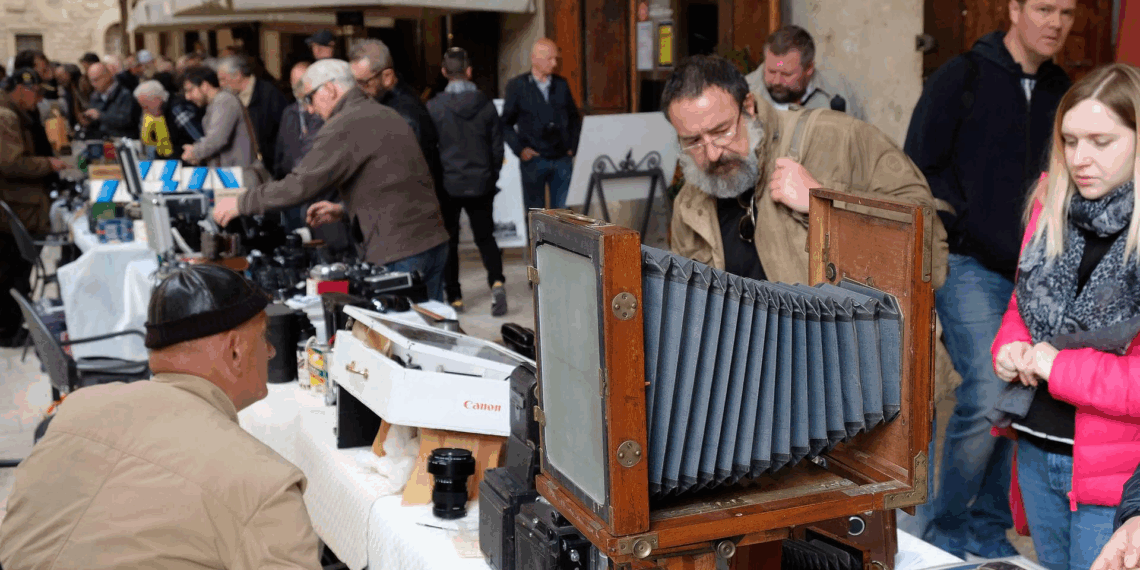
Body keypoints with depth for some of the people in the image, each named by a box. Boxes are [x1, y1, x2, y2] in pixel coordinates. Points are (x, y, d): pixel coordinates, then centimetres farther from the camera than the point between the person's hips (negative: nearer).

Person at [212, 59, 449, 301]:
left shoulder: (345, 127, -11)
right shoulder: (389, 116, 18)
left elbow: (301, 184, -16)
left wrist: (240, 204, -6)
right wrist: (344, 209, 22)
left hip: (399, 254, -9)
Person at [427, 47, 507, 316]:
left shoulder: (434, 107, -10)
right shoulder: (486, 104, -2)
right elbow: (497, 146, 5)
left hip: (448, 183, -2)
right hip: (481, 183, 2)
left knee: (448, 241, 10)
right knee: (485, 236, 12)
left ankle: (454, 297, 12)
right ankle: (496, 282, -11)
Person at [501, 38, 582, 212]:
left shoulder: (561, 85, 10)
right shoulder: (517, 86, 0)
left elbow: (575, 118, 19)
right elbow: (506, 123, 3)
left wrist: (572, 146, 9)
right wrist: (520, 149, -8)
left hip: (562, 159, 3)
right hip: (534, 160, -3)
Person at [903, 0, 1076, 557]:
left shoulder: (1059, 90, 12)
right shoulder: (962, 78, -4)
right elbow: (917, 169, -6)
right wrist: (961, 232, -11)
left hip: (1032, 274, 6)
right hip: (971, 266, -6)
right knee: (986, 397, -14)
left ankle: (987, 527, 22)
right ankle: (938, 526, 3)